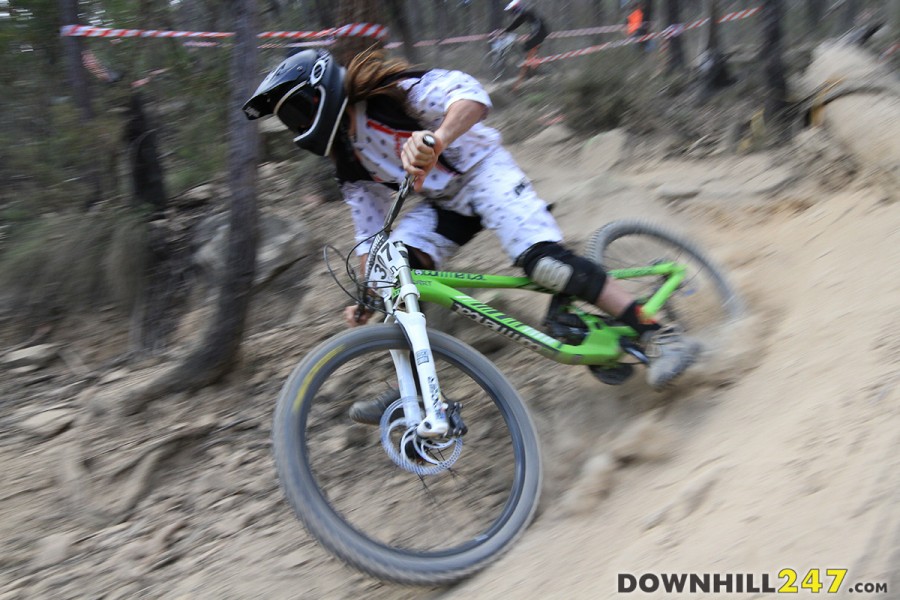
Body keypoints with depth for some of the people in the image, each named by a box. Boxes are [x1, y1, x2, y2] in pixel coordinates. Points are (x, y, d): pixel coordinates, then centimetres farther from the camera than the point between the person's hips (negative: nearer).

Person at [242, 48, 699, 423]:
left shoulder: (386, 93, -20)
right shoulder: (349, 163, 3)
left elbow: (470, 93, -36)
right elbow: (370, 235, 9)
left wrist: (437, 138, -56)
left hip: (482, 169, -7)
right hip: (442, 203, 7)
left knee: (542, 260, -28)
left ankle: (658, 335, -21)